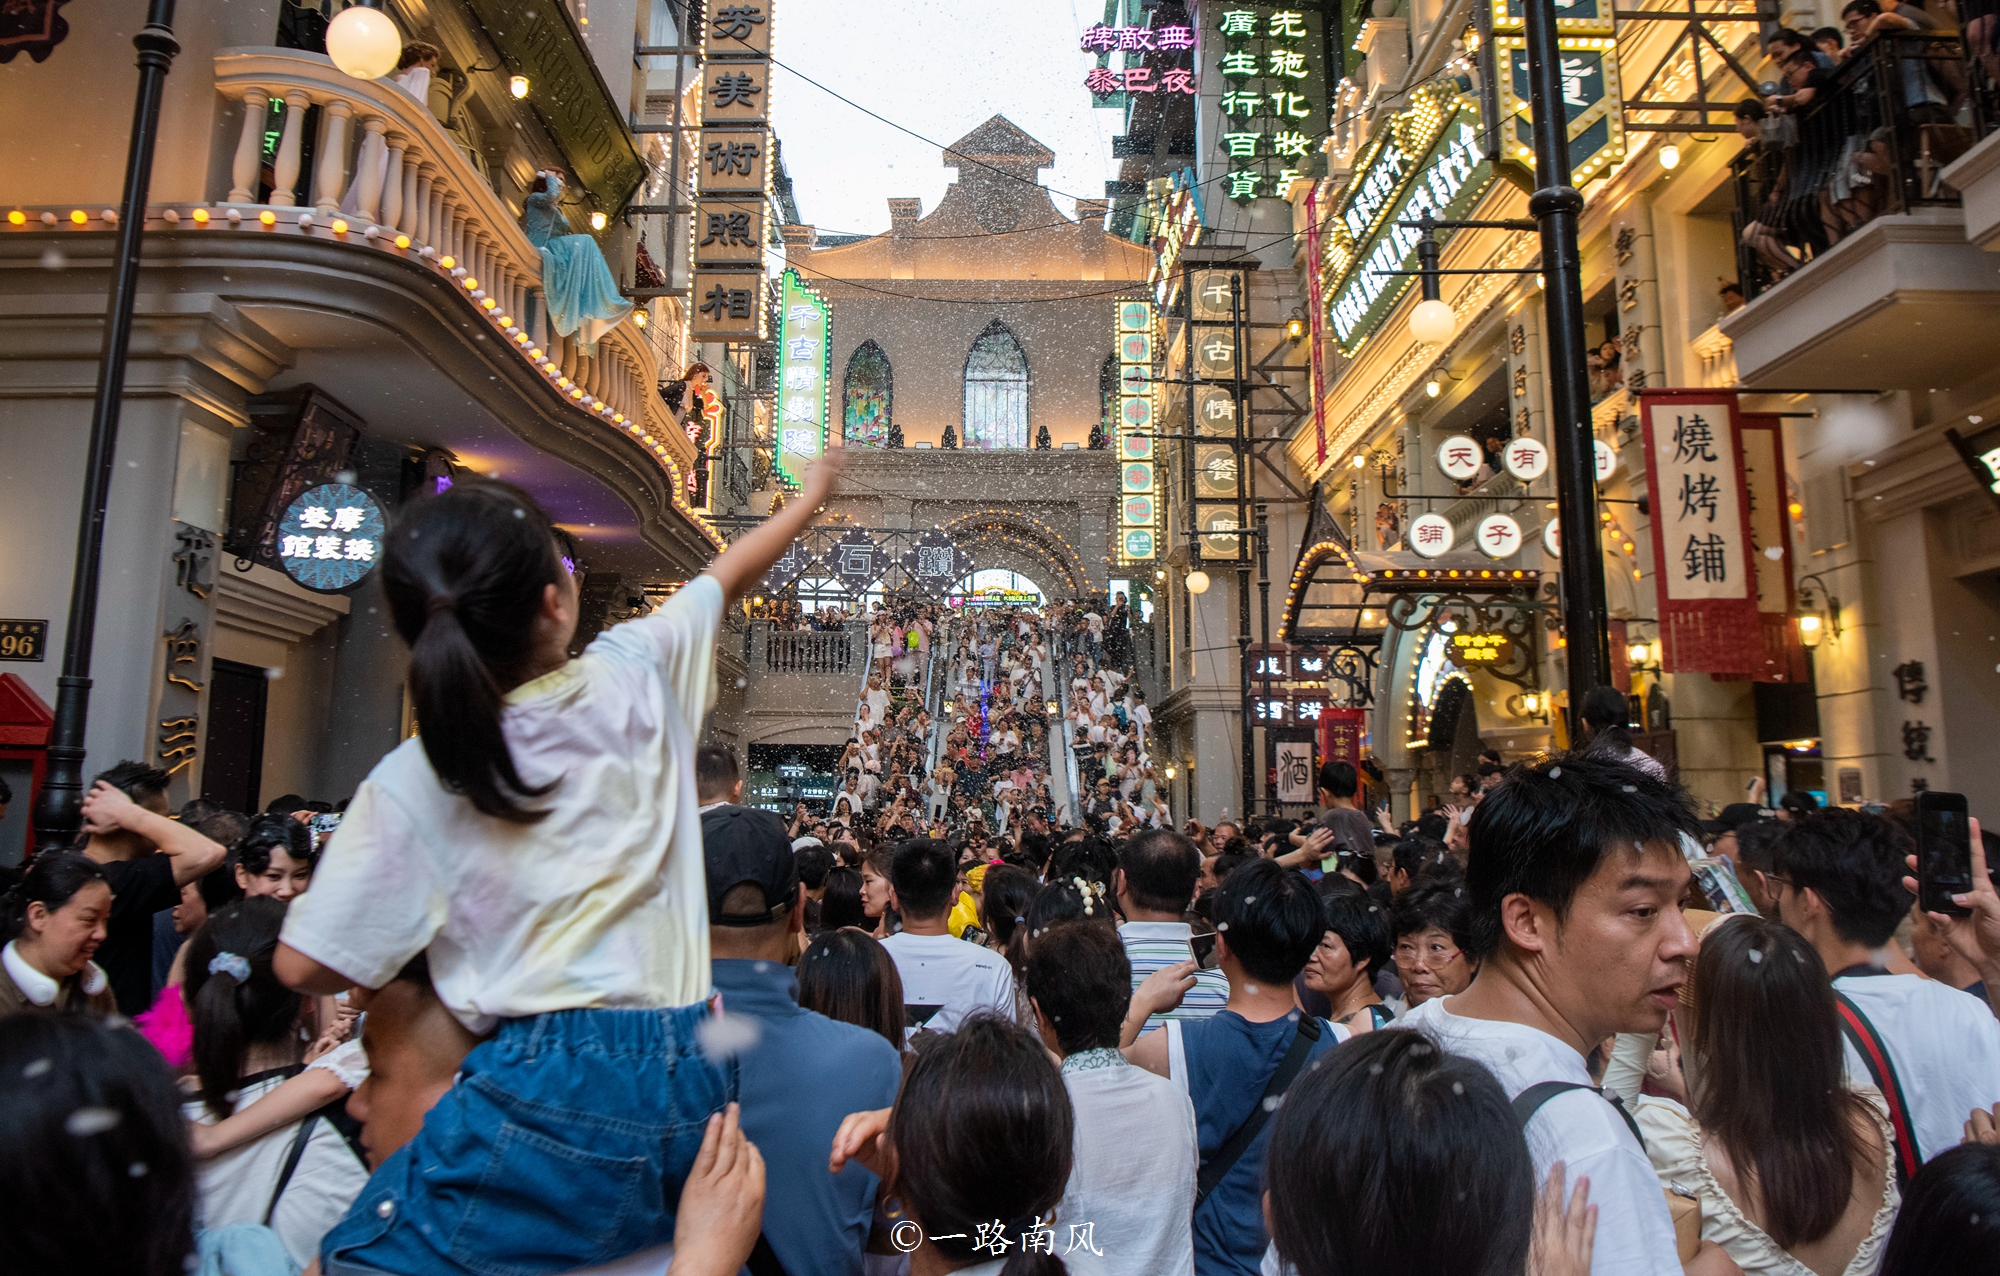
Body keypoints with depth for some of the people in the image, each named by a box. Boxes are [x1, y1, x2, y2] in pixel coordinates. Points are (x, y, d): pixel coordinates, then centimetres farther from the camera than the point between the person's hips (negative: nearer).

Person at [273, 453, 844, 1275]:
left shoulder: (414, 786, -8)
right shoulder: (636, 678, -2)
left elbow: (306, 966, -2)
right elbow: (727, 576, 16)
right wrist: (810, 497, 34)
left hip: (554, 1096, -3)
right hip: (687, 1081, 4)